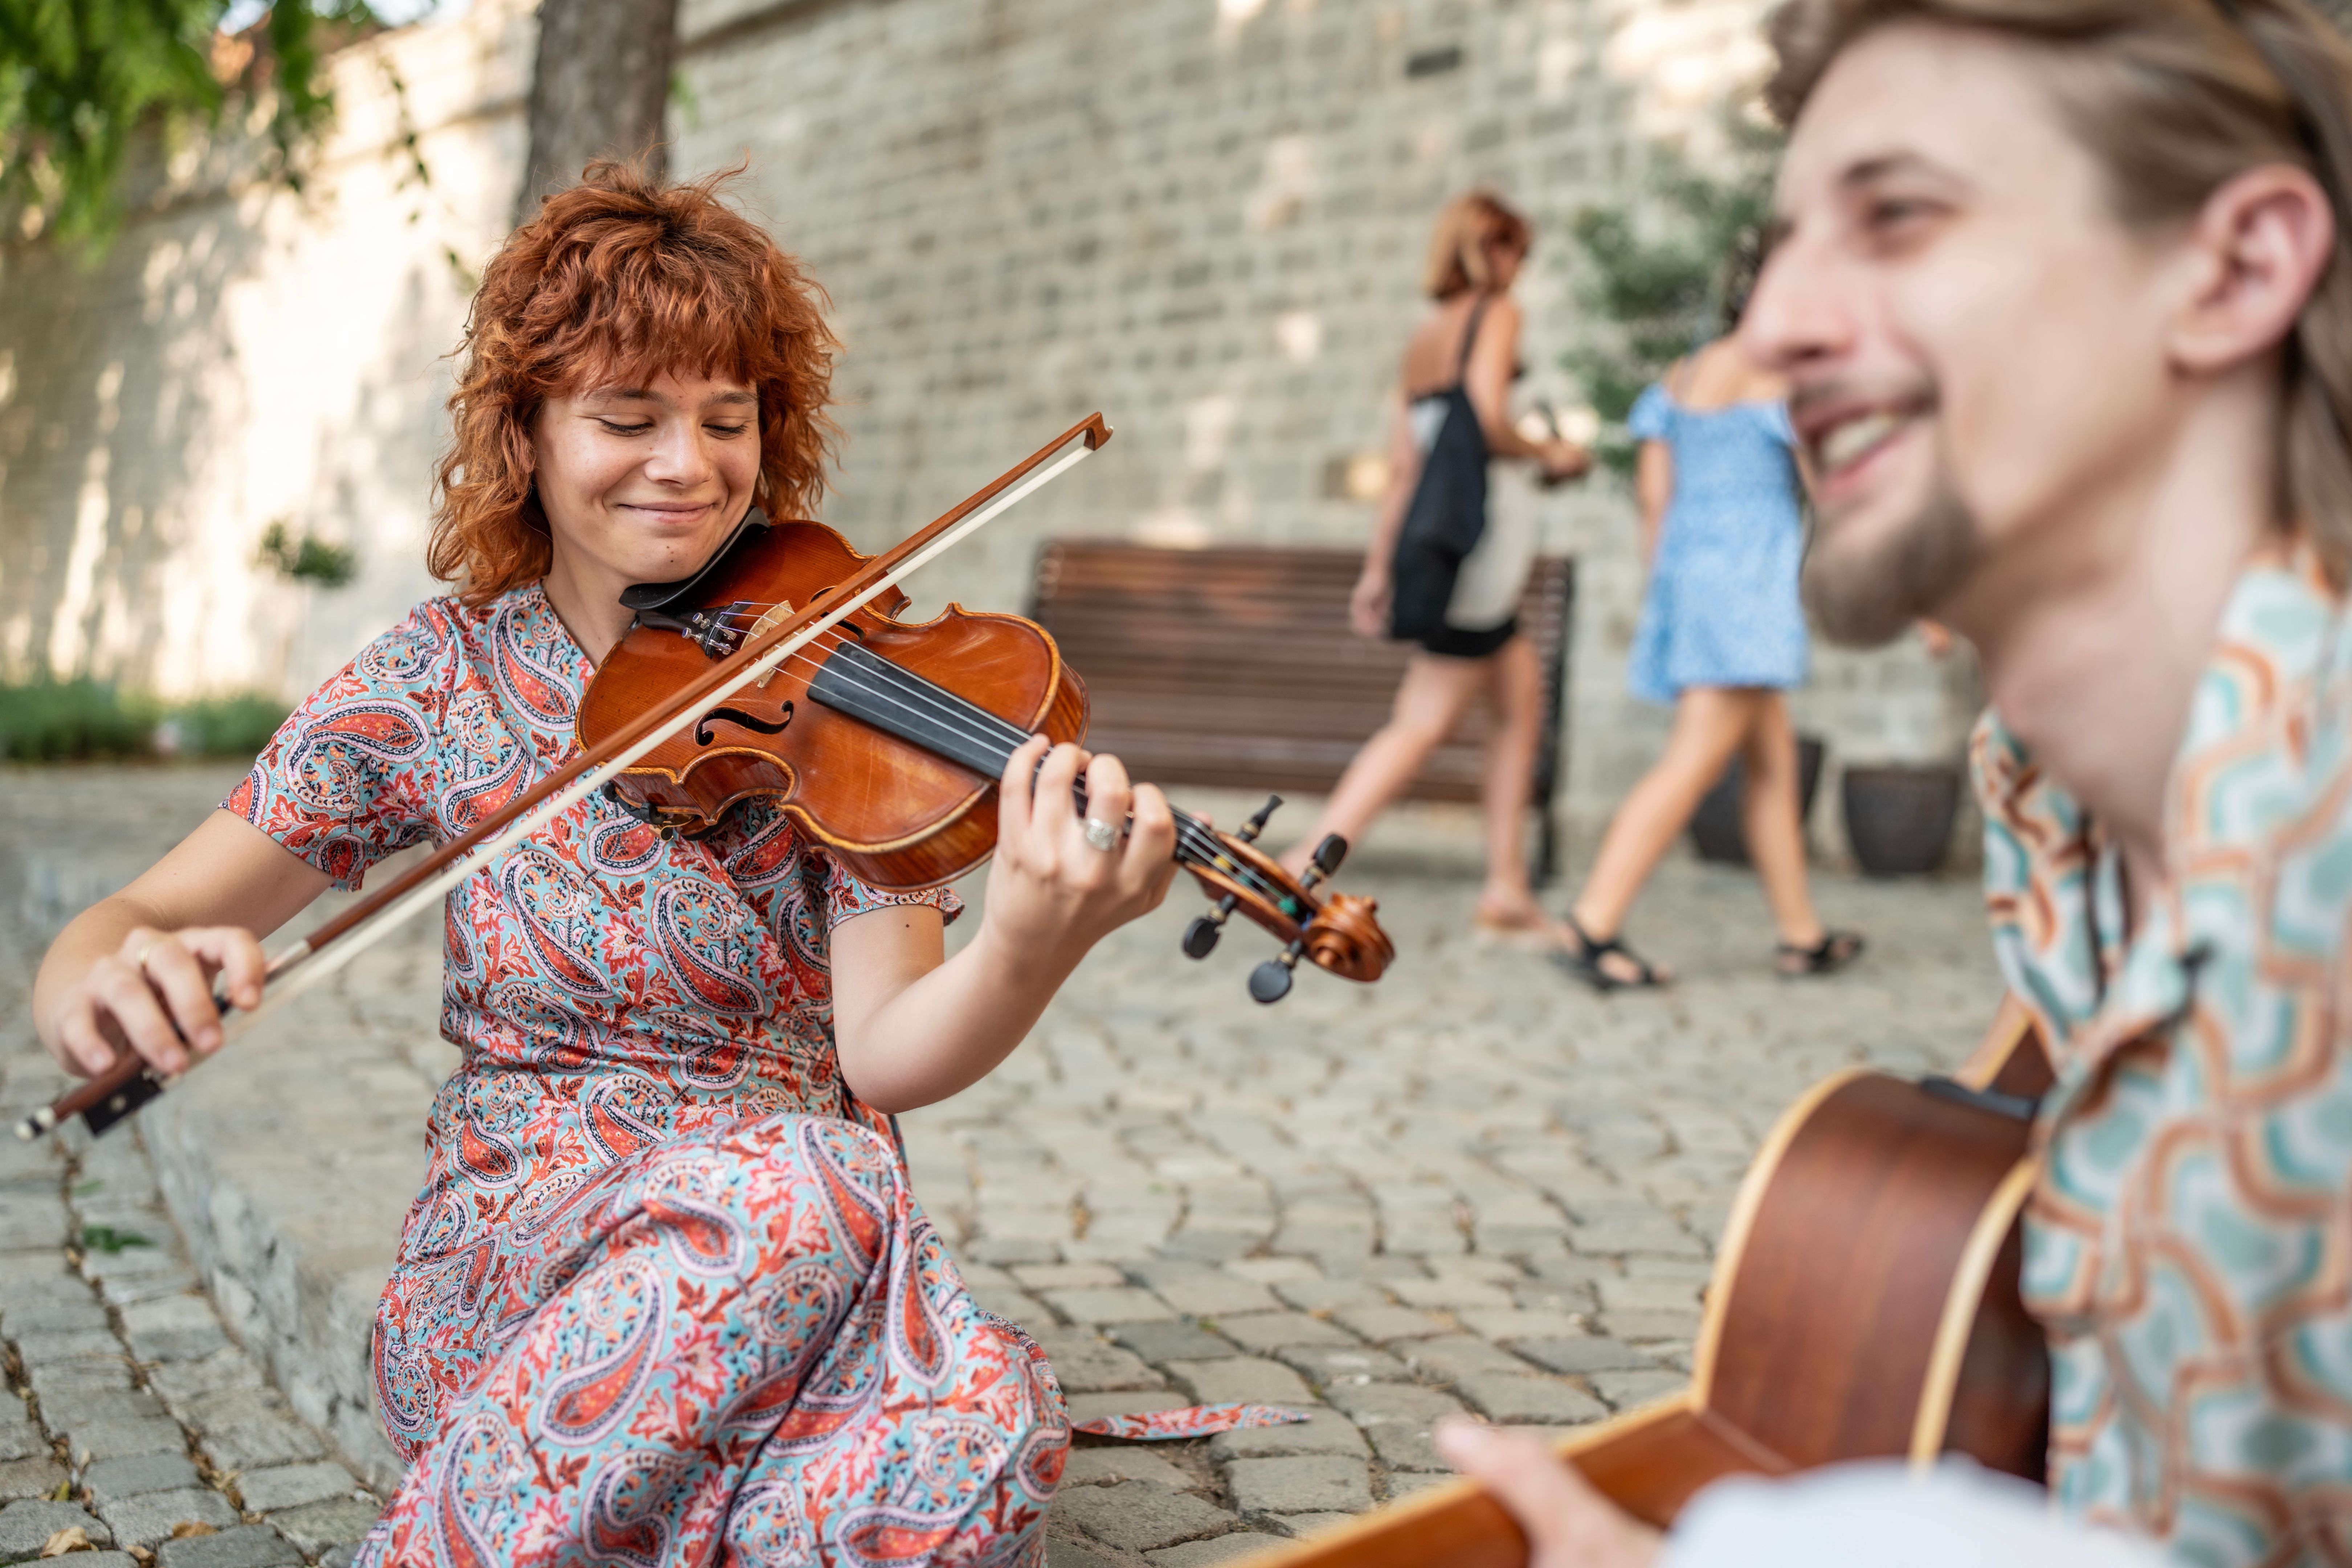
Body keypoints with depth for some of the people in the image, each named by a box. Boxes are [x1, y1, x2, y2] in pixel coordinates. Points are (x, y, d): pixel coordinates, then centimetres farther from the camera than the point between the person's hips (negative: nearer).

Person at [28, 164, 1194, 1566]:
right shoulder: (442, 682, 0)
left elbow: (886, 1056, -13)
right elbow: (141, 918, 1)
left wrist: (1034, 951, -36)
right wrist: (95, 976, -25)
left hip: (803, 1242, 1)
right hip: (510, 1270, -1)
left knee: (963, 1438, -33)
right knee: (795, 1186, -34)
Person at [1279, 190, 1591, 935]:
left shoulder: (1424, 335, 20)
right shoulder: (1497, 313, 0)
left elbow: (1402, 466, 18)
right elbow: (1488, 419, -15)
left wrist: (1378, 568, 18)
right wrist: (1550, 454, 3)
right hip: (1465, 526, -8)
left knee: (1523, 692, 13)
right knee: (1422, 724, -7)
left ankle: (1507, 885, 11)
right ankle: (1307, 862, -12)